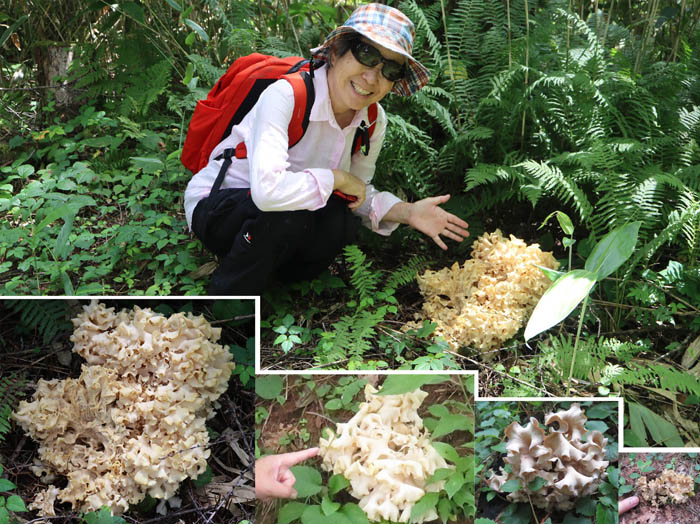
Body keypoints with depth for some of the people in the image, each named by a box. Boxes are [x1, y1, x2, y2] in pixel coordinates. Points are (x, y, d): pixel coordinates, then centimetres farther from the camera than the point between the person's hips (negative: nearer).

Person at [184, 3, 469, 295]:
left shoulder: (373, 122, -6)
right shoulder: (285, 95, -28)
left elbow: (359, 193, 4)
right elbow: (268, 189, -42)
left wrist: (406, 212, -14)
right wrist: (337, 178, -28)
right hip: (215, 207, -6)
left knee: (342, 220, -24)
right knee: (289, 214, -35)